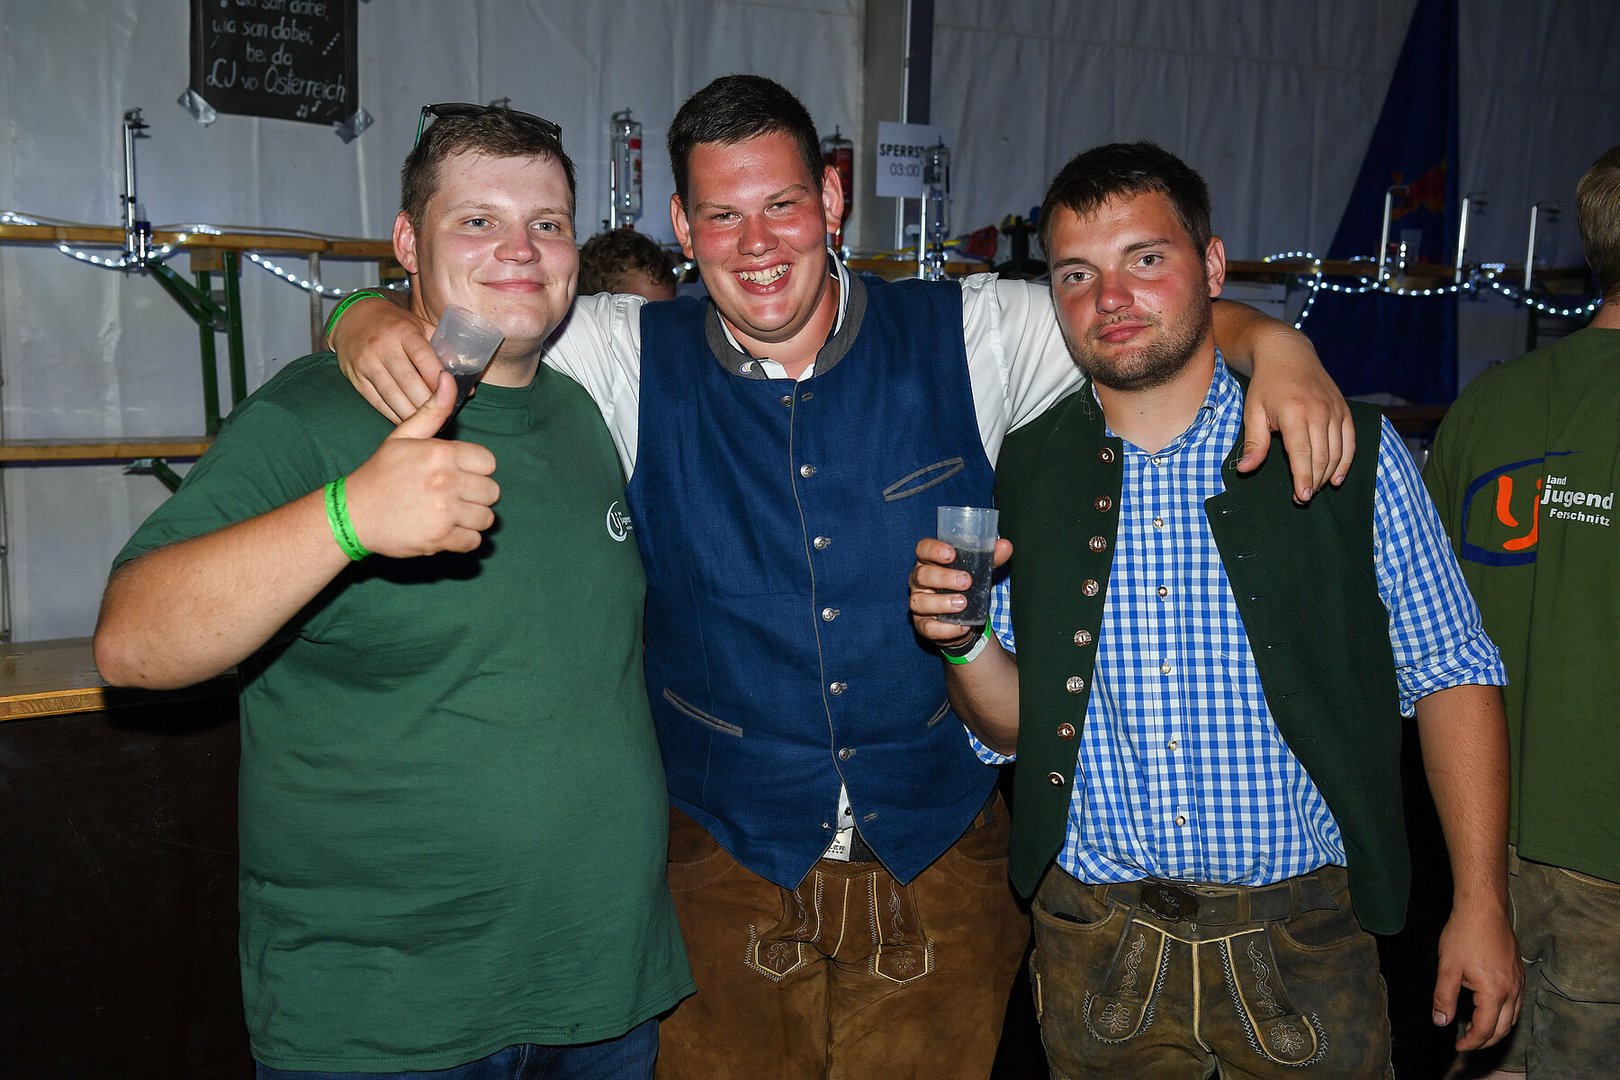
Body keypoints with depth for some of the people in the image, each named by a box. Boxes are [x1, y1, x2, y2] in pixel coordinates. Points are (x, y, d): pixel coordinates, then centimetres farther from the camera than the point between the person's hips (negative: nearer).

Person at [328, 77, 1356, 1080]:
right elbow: (456, 315, 0)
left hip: (943, 858, 1)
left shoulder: (964, 338, -5)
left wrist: (1274, 347, -18)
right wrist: (374, 325, -23)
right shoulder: (632, 360, -5)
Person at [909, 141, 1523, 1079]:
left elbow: (1450, 679, -2)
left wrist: (1482, 905, -6)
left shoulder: (1348, 452, -6)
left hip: (1299, 948, -1)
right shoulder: (1021, 475, 0)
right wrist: (966, 642, -15)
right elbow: (1015, 727, 4)